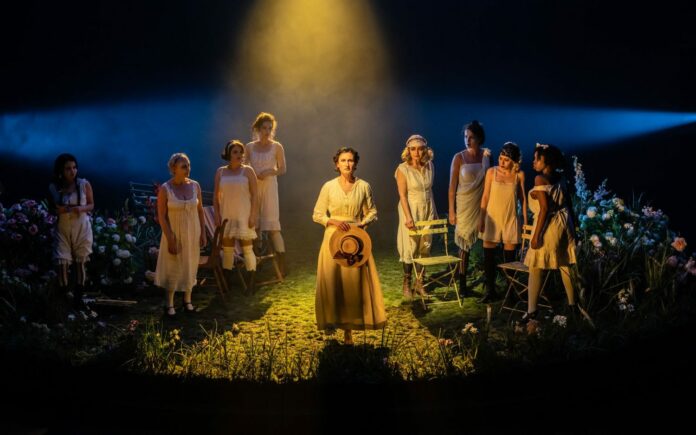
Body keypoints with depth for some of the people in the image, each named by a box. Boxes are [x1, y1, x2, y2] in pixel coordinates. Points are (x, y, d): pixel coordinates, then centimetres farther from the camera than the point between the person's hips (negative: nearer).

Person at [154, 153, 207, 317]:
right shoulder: (165, 189, -16)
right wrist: (170, 239, -17)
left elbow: (200, 211, 3)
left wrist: (203, 233, 0)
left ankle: (187, 300, 29)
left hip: (192, 233, 4)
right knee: (172, 268, 6)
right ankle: (169, 304, 19)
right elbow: (161, 216, -14)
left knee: (190, 266, 14)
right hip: (174, 233, -3)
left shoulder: (195, 185, -4)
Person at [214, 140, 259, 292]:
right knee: (227, 248, 7)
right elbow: (216, 196, 9)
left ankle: (250, 283, 2)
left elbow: (255, 195, -5)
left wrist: (253, 216, -12)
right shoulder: (220, 172, 6)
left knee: (247, 248, -3)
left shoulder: (248, 171, -2)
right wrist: (217, 215, 1)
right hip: (226, 216, 3)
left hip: (243, 216, -3)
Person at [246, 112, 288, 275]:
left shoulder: (277, 147, 1)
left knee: (272, 225, -8)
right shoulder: (250, 147, 7)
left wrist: (270, 172, -14)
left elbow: (282, 169, 3)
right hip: (252, 187, 3)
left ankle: (282, 262, -6)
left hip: (269, 187, -3)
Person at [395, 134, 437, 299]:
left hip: (427, 210, 5)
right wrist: (408, 217, -20)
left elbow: (429, 190, 12)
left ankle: (419, 283, 15)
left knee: (425, 247, 5)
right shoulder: (403, 169, -11)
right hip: (411, 210, -4)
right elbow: (402, 195, -13)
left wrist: (434, 212, 14)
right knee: (410, 248, -3)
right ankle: (406, 285, 9)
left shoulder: (429, 166, 3)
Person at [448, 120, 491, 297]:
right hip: (465, 206, -2)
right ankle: (462, 285, 8)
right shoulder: (459, 158, -4)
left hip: (482, 206, 2)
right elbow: (452, 186, -4)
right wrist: (451, 211, -7)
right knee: (465, 245, 1)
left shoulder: (486, 156, 3)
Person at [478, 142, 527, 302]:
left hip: (510, 218, 0)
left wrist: (525, 220, 5)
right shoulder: (491, 172, -1)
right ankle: (490, 290, 11)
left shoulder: (519, 175, -1)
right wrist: (481, 219, 0)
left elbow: (522, 198, 6)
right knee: (488, 255, 1)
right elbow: (485, 196, 2)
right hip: (492, 218, 1)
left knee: (509, 256, 4)